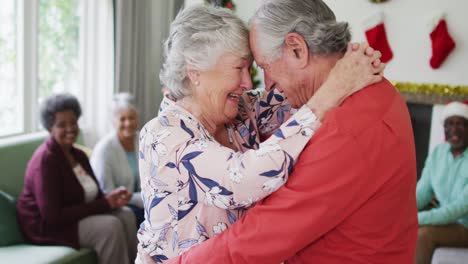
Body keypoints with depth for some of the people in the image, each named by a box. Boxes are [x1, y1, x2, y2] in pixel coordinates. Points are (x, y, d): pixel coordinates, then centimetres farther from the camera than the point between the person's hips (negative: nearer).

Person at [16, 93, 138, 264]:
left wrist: (112, 199, -18)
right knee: (110, 226, -24)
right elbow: (53, 216, -25)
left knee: (126, 215, -10)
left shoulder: (79, 155, 7)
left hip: (77, 216, 8)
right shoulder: (45, 160, -20)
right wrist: (105, 204, -23)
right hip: (45, 226, -8)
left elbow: (95, 195, 7)